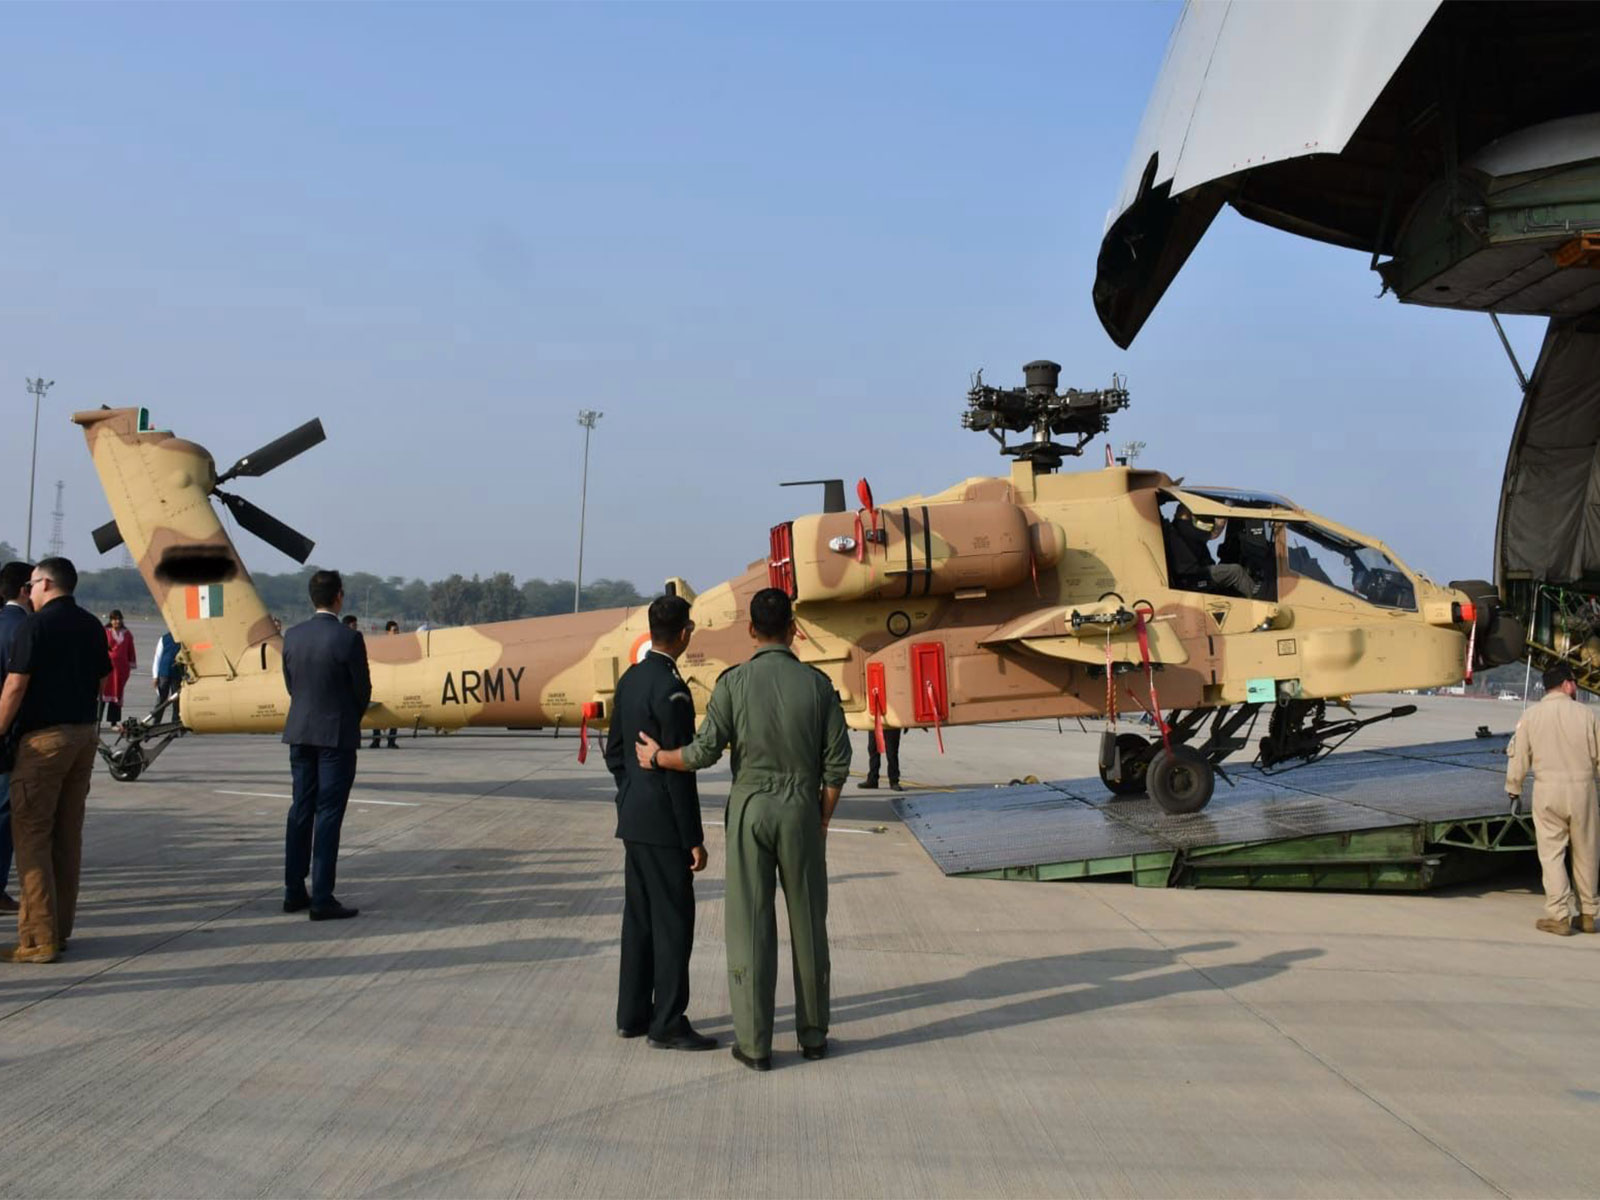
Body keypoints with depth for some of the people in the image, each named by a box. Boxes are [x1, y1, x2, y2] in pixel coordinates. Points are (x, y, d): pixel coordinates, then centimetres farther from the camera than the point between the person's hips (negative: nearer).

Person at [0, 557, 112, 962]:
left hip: (44, 737, -7)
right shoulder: (91, 626, 11)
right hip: (85, 735, 7)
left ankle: (38, 939, -6)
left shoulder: (36, 625, -11)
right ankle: (60, 929, 16)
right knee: (68, 835, 11)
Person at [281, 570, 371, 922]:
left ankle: (294, 892, 19)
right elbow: (362, 689, -8)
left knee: (301, 810, 14)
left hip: (300, 732, 6)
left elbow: (291, 684, 8)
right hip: (337, 734, -6)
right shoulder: (348, 638, -15)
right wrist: (353, 718, 13)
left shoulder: (292, 636, 1)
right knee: (328, 814, -3)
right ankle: (321, 899, -2)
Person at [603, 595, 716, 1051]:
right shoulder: (672, 689, -20)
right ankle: (667, 1024, 4)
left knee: (640, 919, 15)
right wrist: (694, 839, -15)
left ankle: (633, 1014, 23)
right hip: (664, 824, -9)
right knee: (674, 922, -1)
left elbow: (615, 752, 15)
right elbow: (679, 770, -20)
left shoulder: (630, 680, 8)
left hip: (633, 819, 9)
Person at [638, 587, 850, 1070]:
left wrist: (656, 757, 8)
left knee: (750, 925, 3)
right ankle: (813, 1033, 19)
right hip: (801, 811, 1)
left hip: (750, 808, -1)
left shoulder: (733, 681, -6)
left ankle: (754, 1043, 5)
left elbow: (705, 751, -10)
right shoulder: (817, 683, -2)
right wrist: (823, 818, 11)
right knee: (807, 922, 11)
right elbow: (838, 761, -2)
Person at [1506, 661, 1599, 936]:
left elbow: (1518, 756, 2)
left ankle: (1558, 916, -1)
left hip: (1547, 790, -1)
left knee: (1551, 853, 3)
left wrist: (1514, 790, 14)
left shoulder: (1531, 715, 0)